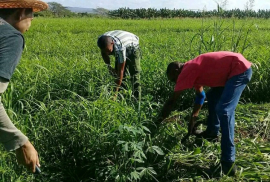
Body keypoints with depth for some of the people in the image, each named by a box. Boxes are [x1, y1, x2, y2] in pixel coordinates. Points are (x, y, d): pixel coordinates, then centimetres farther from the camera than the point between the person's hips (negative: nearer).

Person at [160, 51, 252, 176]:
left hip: (240, 69, -11)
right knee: (212, 96, 25)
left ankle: (228, 163, -18)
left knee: (223, 110, -19)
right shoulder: (192, 70, 15)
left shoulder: (186, 71, -13)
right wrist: (193, 118, 24)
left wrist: (160, 120, 0)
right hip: (235, 70, 11)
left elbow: (172, 101, -11)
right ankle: (212, 132, 33)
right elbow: (200, 95, 25)